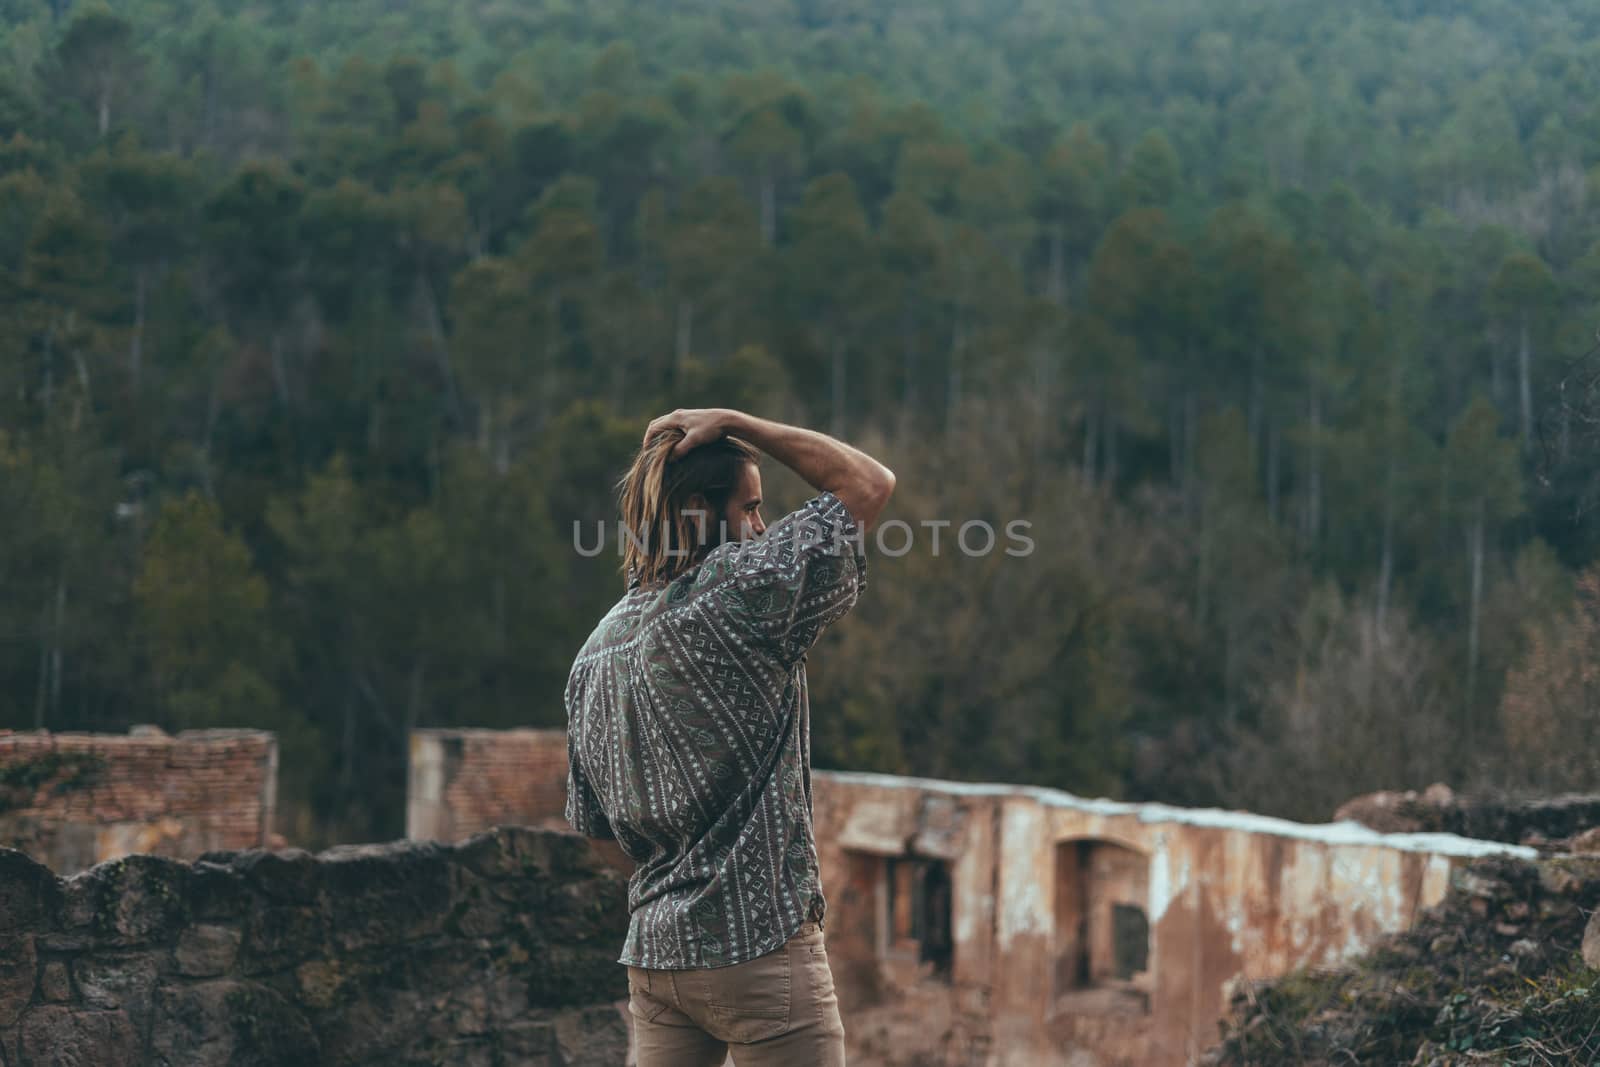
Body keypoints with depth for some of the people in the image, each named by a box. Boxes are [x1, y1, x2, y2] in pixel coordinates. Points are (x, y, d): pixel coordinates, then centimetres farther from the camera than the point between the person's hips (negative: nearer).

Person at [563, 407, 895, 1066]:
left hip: (651, 951, 7)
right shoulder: (741, 594, -13)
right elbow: (871, 484, -7)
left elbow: (592, 822, 15)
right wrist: (735, 424, -3)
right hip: (761, 942, -7)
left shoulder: (593, 654, 9)